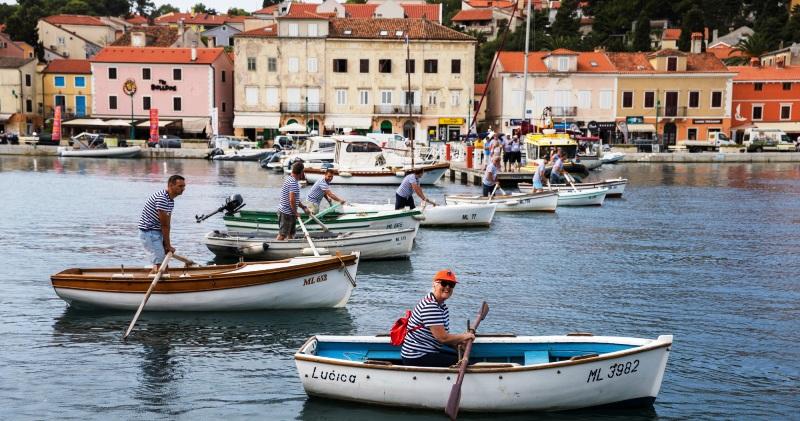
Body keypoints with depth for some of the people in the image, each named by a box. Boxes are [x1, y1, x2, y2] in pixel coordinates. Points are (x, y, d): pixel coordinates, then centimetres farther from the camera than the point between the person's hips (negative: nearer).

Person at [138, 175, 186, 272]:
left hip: (157, 232, 10)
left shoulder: (171, 201, 10)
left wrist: (167, 244, 2)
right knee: (160, 263, -14)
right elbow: (164, 225, -19)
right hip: (149, 232, -10)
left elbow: (167, 224, 9)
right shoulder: (161, 198, -22)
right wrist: (168, 245, -13)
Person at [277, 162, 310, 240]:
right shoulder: (293, 182, -20)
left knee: (291, 234, 16)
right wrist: (295, 212, -15)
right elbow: (292, 200, -27)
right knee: (282, 235, -5)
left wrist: (303, 207, 17)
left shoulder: (289, 179, 12)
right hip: (286, 213, -10)